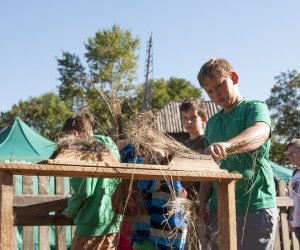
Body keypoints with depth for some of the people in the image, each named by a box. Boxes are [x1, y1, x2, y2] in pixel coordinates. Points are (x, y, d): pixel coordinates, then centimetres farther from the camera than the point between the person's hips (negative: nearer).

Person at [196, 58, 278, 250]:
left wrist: (227, 145, -45)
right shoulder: (212, 123, 17)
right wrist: (203, 202, 1)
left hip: (255, 207, -6)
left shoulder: (255, 107, -2)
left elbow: (260, 133, -26)